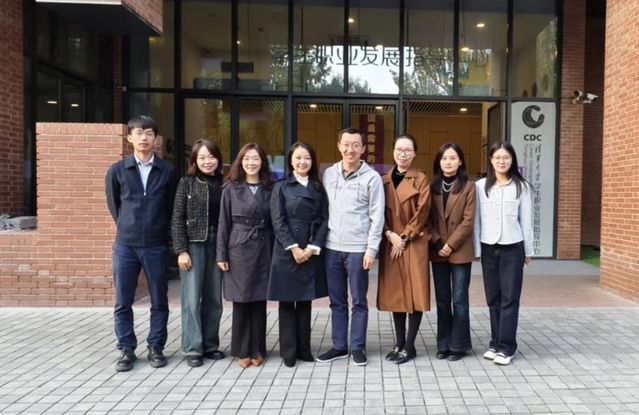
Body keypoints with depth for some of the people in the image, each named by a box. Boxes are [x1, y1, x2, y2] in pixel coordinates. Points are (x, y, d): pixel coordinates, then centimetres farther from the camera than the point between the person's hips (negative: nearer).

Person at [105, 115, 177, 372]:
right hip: (125, 245, 1)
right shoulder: (117, 171, 2)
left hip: (157, 245, 0)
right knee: (122, 303, 6)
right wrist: (128, 228, 12)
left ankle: (155, 347, 21)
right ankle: (126, 350, 20)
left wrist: (158, 230, 9)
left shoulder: (167, 171, 1)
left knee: (159, 301, 7)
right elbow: (113, 205, 12)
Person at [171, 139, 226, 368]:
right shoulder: (187, 183, 0)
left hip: (217, 245, 3)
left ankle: (210, 345, 21)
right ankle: (193, 349, 9)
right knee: (192, 299, -1)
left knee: (214, 299, 9)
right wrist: (181, 250, -10)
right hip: (193, 245, -3)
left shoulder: (224, 184, 6)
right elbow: (177, 219, -3)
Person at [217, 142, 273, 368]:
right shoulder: (231, 188, 0)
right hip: (239, 249, -1)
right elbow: (223, 223, 0)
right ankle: (242, 351, 16)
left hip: (263, 250, 2)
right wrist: (221, 254, -4)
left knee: (259, 300, 7)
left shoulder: (269, 189, 5)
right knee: (241, 301, 4)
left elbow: (274, 222, 6)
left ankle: (257, 350, 18)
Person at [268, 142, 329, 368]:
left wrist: (313, 247, -9)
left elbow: (324, 220, 3)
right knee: (287, 303, 3)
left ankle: (304, 349, 19)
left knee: (305, 302, 10)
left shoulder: (318, 188, 11)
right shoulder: (281, 187, 2)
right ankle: (288, 352, 12)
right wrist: (293, 248, -14)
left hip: (312, 253, 3)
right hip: (287, 252, -3)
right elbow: (278, 221, -6)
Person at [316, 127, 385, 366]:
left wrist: (371, 249, -11)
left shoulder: (372, 177, -4)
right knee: (337, 301, 12)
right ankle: (339, 346, 23)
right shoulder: (328, 174, 7)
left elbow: (377, 216, -6)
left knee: (359, 301, 6)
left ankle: (357, 347, 19)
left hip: (358, 249, -4)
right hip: (332, 247, 4)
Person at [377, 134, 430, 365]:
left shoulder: (421, 179, -2)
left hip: (414, 244, -4)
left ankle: (409, 346, 8)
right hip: (391, 243, 4)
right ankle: (399, 343, 19)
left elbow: (421, 213, -8)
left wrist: (404, 238, -12)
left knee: (414, 293, -2)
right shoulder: (384, 180, 9)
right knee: (395, 293, 8)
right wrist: (390, 235, -8)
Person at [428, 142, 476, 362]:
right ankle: (443, 344, 18)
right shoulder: (432, 186, 8)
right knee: (442, 300, 9)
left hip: (460, 251, -3)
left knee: (459, 300, 1)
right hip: (437, 251, 4)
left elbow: (468, 221, -8)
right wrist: (437, 243, -8)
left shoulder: (468, 186, -2)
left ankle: (458, 345, 13)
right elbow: (428, 218, 5)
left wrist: (450, 245, -13)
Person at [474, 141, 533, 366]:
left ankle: (506, 347, 6)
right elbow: (476, 219, 3)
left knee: (509, 298, 0)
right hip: (489, 248, 1)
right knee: (493, 298, 8)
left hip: (513, 248, -1)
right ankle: (495, 343, 18)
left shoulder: (521, 187, 1)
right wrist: (476, 249, 1)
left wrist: (528, 250, 6)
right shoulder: (481, 186, 2)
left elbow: (526, 220, 4)